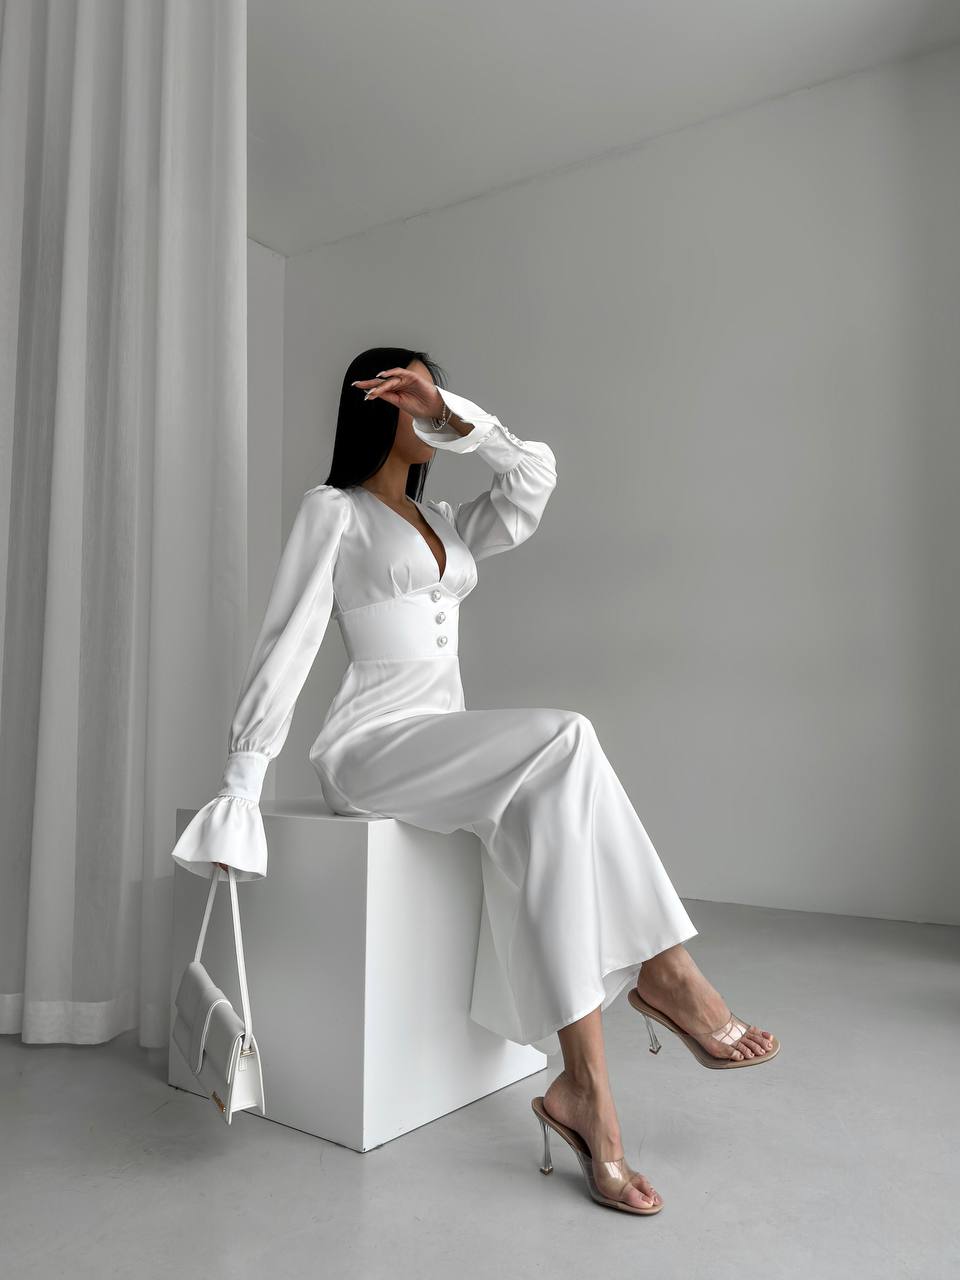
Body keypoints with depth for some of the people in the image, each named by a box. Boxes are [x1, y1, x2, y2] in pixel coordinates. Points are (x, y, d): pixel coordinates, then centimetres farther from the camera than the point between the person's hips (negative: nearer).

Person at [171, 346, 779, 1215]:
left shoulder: (445, 524, 23)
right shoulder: (333, 510, 4)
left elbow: (535, 476, 8)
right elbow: (286, 646, -5)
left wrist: (449, 416, -3)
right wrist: (242, 784, -11)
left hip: (444, 750, 6)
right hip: (370, 751, -6)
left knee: (540, 809, -26)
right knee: (563, 739, -27)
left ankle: (582, 1086, -26)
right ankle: (661, 972, -20)